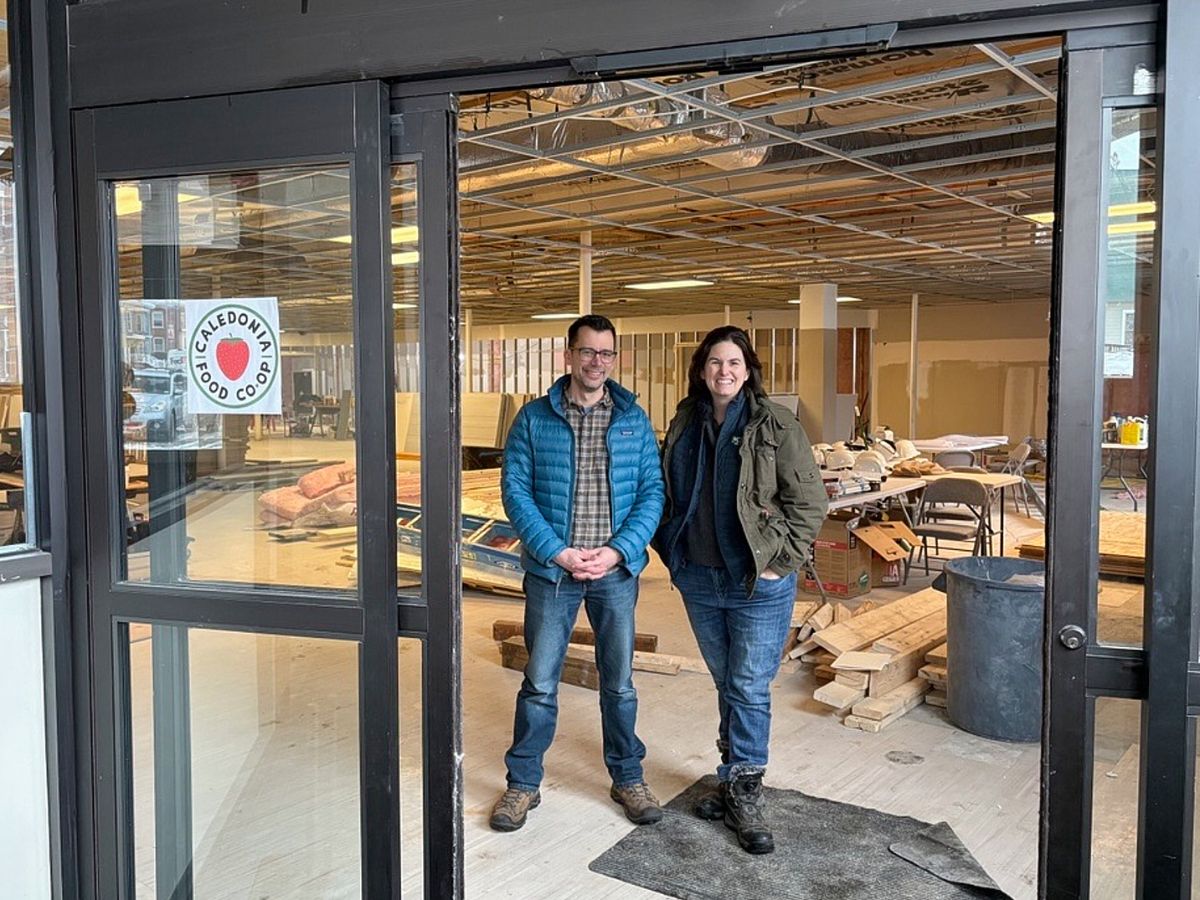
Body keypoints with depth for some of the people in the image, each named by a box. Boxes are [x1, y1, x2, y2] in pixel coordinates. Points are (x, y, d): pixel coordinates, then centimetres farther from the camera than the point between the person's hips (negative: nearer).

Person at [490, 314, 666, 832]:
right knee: (539, 683, 7)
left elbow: (652, 491, 1)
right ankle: (523, 784, 23)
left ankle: (627, 778, 31)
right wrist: (557, 552, -15)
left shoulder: (634, 420, 3)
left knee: (619, 682, 13)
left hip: (616, 571, 1)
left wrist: (618, 550, -13)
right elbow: (515, 490, -5)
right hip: (551, 570, -1)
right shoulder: (534, 418, -2)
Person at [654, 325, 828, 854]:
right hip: (699, 580, 5)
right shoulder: (685, 425, 6)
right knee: (725, 683, 17)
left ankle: (744, 795, 14)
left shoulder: (776, 427, -9)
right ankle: (734, 780, 30)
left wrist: (781, 561, -12)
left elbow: (809, 501, -8)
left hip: (758, 583, -5)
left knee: (750, 689, 1)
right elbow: (668, 493, 16)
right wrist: (671, 551, 8)